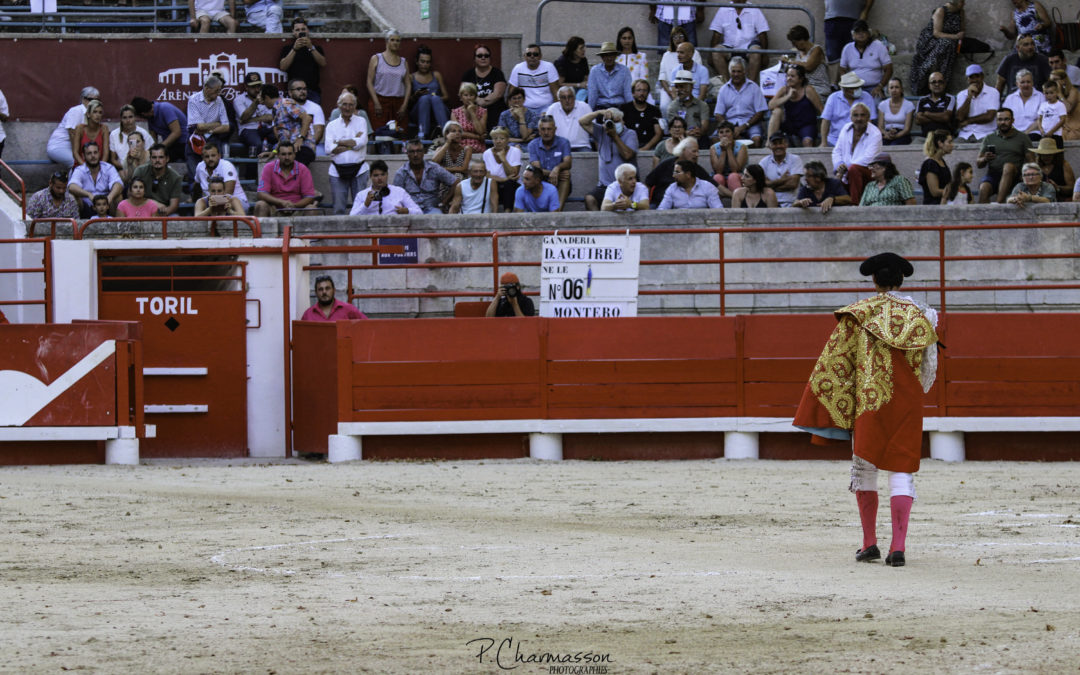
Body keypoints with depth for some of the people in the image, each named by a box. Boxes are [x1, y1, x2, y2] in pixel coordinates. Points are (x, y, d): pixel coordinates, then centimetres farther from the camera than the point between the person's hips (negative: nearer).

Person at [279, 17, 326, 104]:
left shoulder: (316, 48, 18)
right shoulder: (287, 48, 15)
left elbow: (323, 64, 2)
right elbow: (283, 66, -1)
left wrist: (311, 48, -8)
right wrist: (294, 49, -9)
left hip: (313, 91, 1)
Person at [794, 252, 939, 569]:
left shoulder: (858, 314, -2)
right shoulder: (920, 316, 4)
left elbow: (834, 363, -4)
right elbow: (929, 369, 10)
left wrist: (826, 408, 1)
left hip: (869, 400, -1)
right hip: (907, 406, 1)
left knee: (865, 467, 13)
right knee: (902, 471, 3)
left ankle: (869, 543, 13)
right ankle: (898, 546, -8)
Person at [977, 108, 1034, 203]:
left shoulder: (1022, 138, 13)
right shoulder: (989, 138, 19)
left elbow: (1031, 161, 5)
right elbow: (978, 163, 16)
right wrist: (985, 159, -10)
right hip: (992, 175, 2)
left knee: (1008, 166, -35)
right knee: (983, 189, -31)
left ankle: (999, 204, -46)